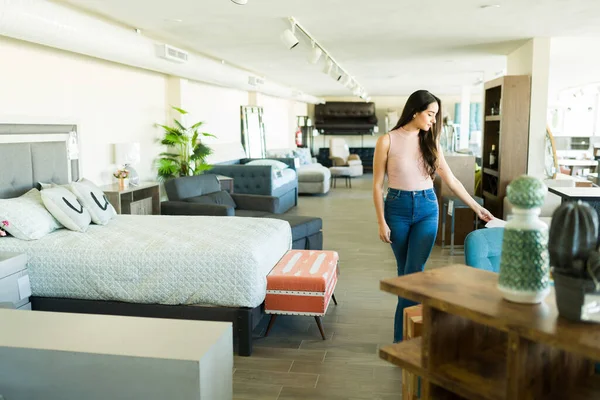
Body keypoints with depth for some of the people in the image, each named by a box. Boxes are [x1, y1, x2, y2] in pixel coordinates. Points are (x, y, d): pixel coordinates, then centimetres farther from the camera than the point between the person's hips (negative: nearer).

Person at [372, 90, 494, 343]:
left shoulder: (430, 142, 5)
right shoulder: (387, 141, -6)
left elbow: (450, 180, 11)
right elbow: (377, 184, -4)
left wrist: (477, 207, 12)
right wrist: (381, 222, -8)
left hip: (427, 208, 2)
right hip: (398, 208, -2)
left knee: (414, 271, -5)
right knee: (404, 271, 9)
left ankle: (402, 336, 5)